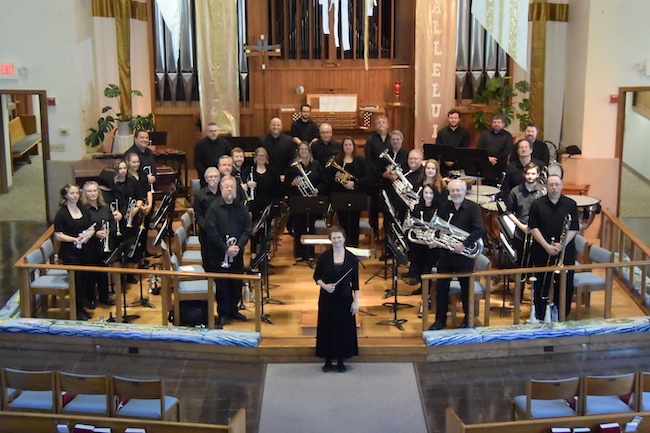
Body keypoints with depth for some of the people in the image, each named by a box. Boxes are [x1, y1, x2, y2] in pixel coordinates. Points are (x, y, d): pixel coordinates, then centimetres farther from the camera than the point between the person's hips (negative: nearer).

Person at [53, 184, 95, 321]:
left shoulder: (84, 211, 10)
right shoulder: (61, 214, -8)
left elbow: (91, 229, 13)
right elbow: (58, 236, -12)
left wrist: (87, 235, -10)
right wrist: (75, 239, -23)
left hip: (85, 251, 6)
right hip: (70, 254, -6)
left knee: (85, 279, 10)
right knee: (76, 280, -2)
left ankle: (81, 307, 27)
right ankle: (77, 311, 12)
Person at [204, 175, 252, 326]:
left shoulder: (241, 208, 5)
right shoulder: (214, 207, -6)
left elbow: (247, 230, 3)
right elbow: (211, 231, -12)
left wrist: (239, 246, -12)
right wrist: (226, 248, -17)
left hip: (237, 252, 3)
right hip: (219, 253, -3)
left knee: (237, 283, 9)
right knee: (222, 283, 1)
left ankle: (234, 310, 25)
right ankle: (223, 313, 13)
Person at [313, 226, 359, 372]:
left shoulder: (352, 258, -3)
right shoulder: (324, 257, -4)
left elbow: (355, 282, 0)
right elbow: (316, 277, 3)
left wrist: (356, 301, -4)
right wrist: (324, 285, -17)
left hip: (345, 298, 0)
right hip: (327, 298, 0)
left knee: (344, 327, 4)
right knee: (327, 327, 4)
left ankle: (341, 360, 19)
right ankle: (328, 361, 17)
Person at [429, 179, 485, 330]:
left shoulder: (473, 208, -8)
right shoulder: (444, 207, 5)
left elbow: (480, 230, -18)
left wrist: (464, 244, -25)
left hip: (464, 255, -3)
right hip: (445, 254, 3)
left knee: (466, 288, 8)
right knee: (441, 288, 6)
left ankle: (468, 319, 25)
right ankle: (440, 320, 18)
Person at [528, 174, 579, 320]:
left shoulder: (570, 204, 4)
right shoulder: (537, 204, 2)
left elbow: (574, 229, 0)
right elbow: (533, 227, -3)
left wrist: (562, 245, -13)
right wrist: (546, 246, -12)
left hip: (565, 251, 1)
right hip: (542, 252, 0)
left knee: (565, 284, 2)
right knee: (542, 284, 4)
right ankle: (540, 316, 15)